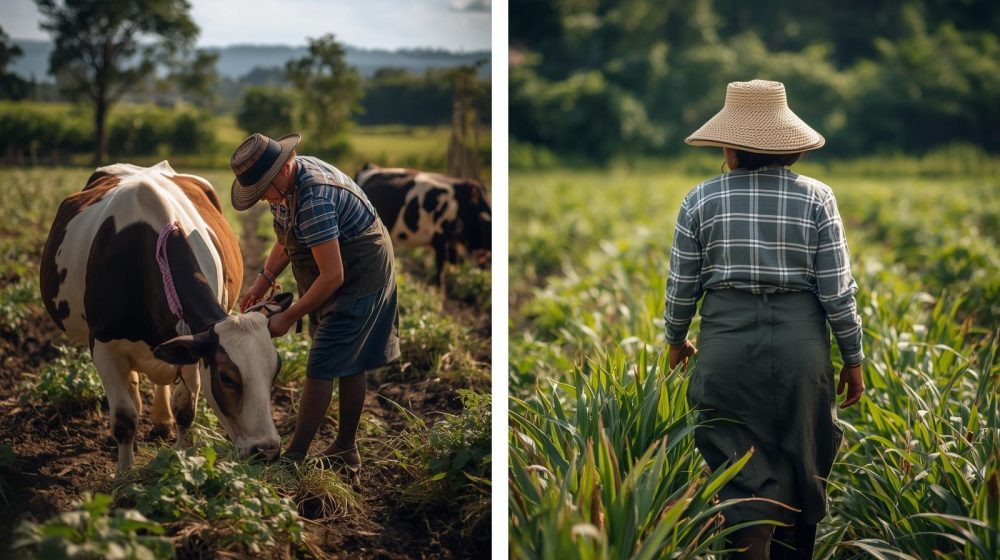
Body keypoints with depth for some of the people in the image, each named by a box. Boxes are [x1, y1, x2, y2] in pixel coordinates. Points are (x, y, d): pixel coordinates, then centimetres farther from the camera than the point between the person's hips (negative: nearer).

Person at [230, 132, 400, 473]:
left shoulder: (313, 199, -32)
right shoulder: (286, 183, -1)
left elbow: (332, 276, -31)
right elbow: (288, 238, 15)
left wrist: (289, 317, -23)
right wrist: (264, 280, 2)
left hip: (360, 277, -10)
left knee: (321, 368, -8)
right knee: (349, 364, 17)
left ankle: (294, 458, -2)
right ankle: (346, 450, 27)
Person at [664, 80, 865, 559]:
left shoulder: (701, 200, -1)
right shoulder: (815, 198, -2)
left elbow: (682, 286, 3)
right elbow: (837, 289, -3)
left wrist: (676, 339, 21)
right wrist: (853, 358, 8)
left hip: (727, 343, 0)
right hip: (801, 343, 1)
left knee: (744, 475, 5)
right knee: (802, 470, 15)